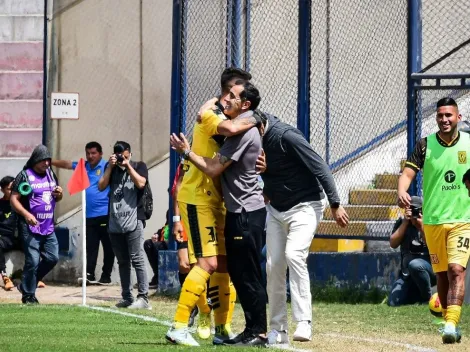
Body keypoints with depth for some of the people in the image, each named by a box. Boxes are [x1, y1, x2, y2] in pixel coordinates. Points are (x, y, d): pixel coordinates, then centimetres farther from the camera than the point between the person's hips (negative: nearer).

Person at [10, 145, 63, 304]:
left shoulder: (51, 174, 14)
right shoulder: (25, 176, -6)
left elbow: (57, 198, 24)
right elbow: (13, 199, -10)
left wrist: (59, 194, -1)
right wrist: (26, 214, -25)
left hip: (48, 227, 7)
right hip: (31, 227, -7)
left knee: (52, 258, 5)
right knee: (33, 261, -8)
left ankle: (26, 285, 21)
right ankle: (28, 295, 5)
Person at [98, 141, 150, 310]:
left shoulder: (139, 166, 6)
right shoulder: (111, 168, 15)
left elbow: (141, 183, -11)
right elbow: (101, 186, 4)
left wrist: (127, 165, -8)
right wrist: (111, 166, -2)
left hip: (133, 221, -5)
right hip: (115, 223, 5)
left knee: (137, 259, -11)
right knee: (122, 262, 9)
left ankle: (143, 297, -13)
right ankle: (127, 297, 15)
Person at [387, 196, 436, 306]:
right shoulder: (401, 223, 5)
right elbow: (393, 244, -8)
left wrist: (421, 227, -23)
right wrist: (405, 223, -15)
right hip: (407, 274, 4)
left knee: (414, 264, -39)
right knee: (393, 302, -11)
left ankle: (428, 297, -16)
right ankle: (419, 295, 18)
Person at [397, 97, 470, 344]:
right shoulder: (425, 145, -1)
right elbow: (408, 173, -10)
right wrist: (402, 191, -30)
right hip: (433, 220, 1)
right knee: (442, 274, 9)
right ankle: (449, 322, 23)